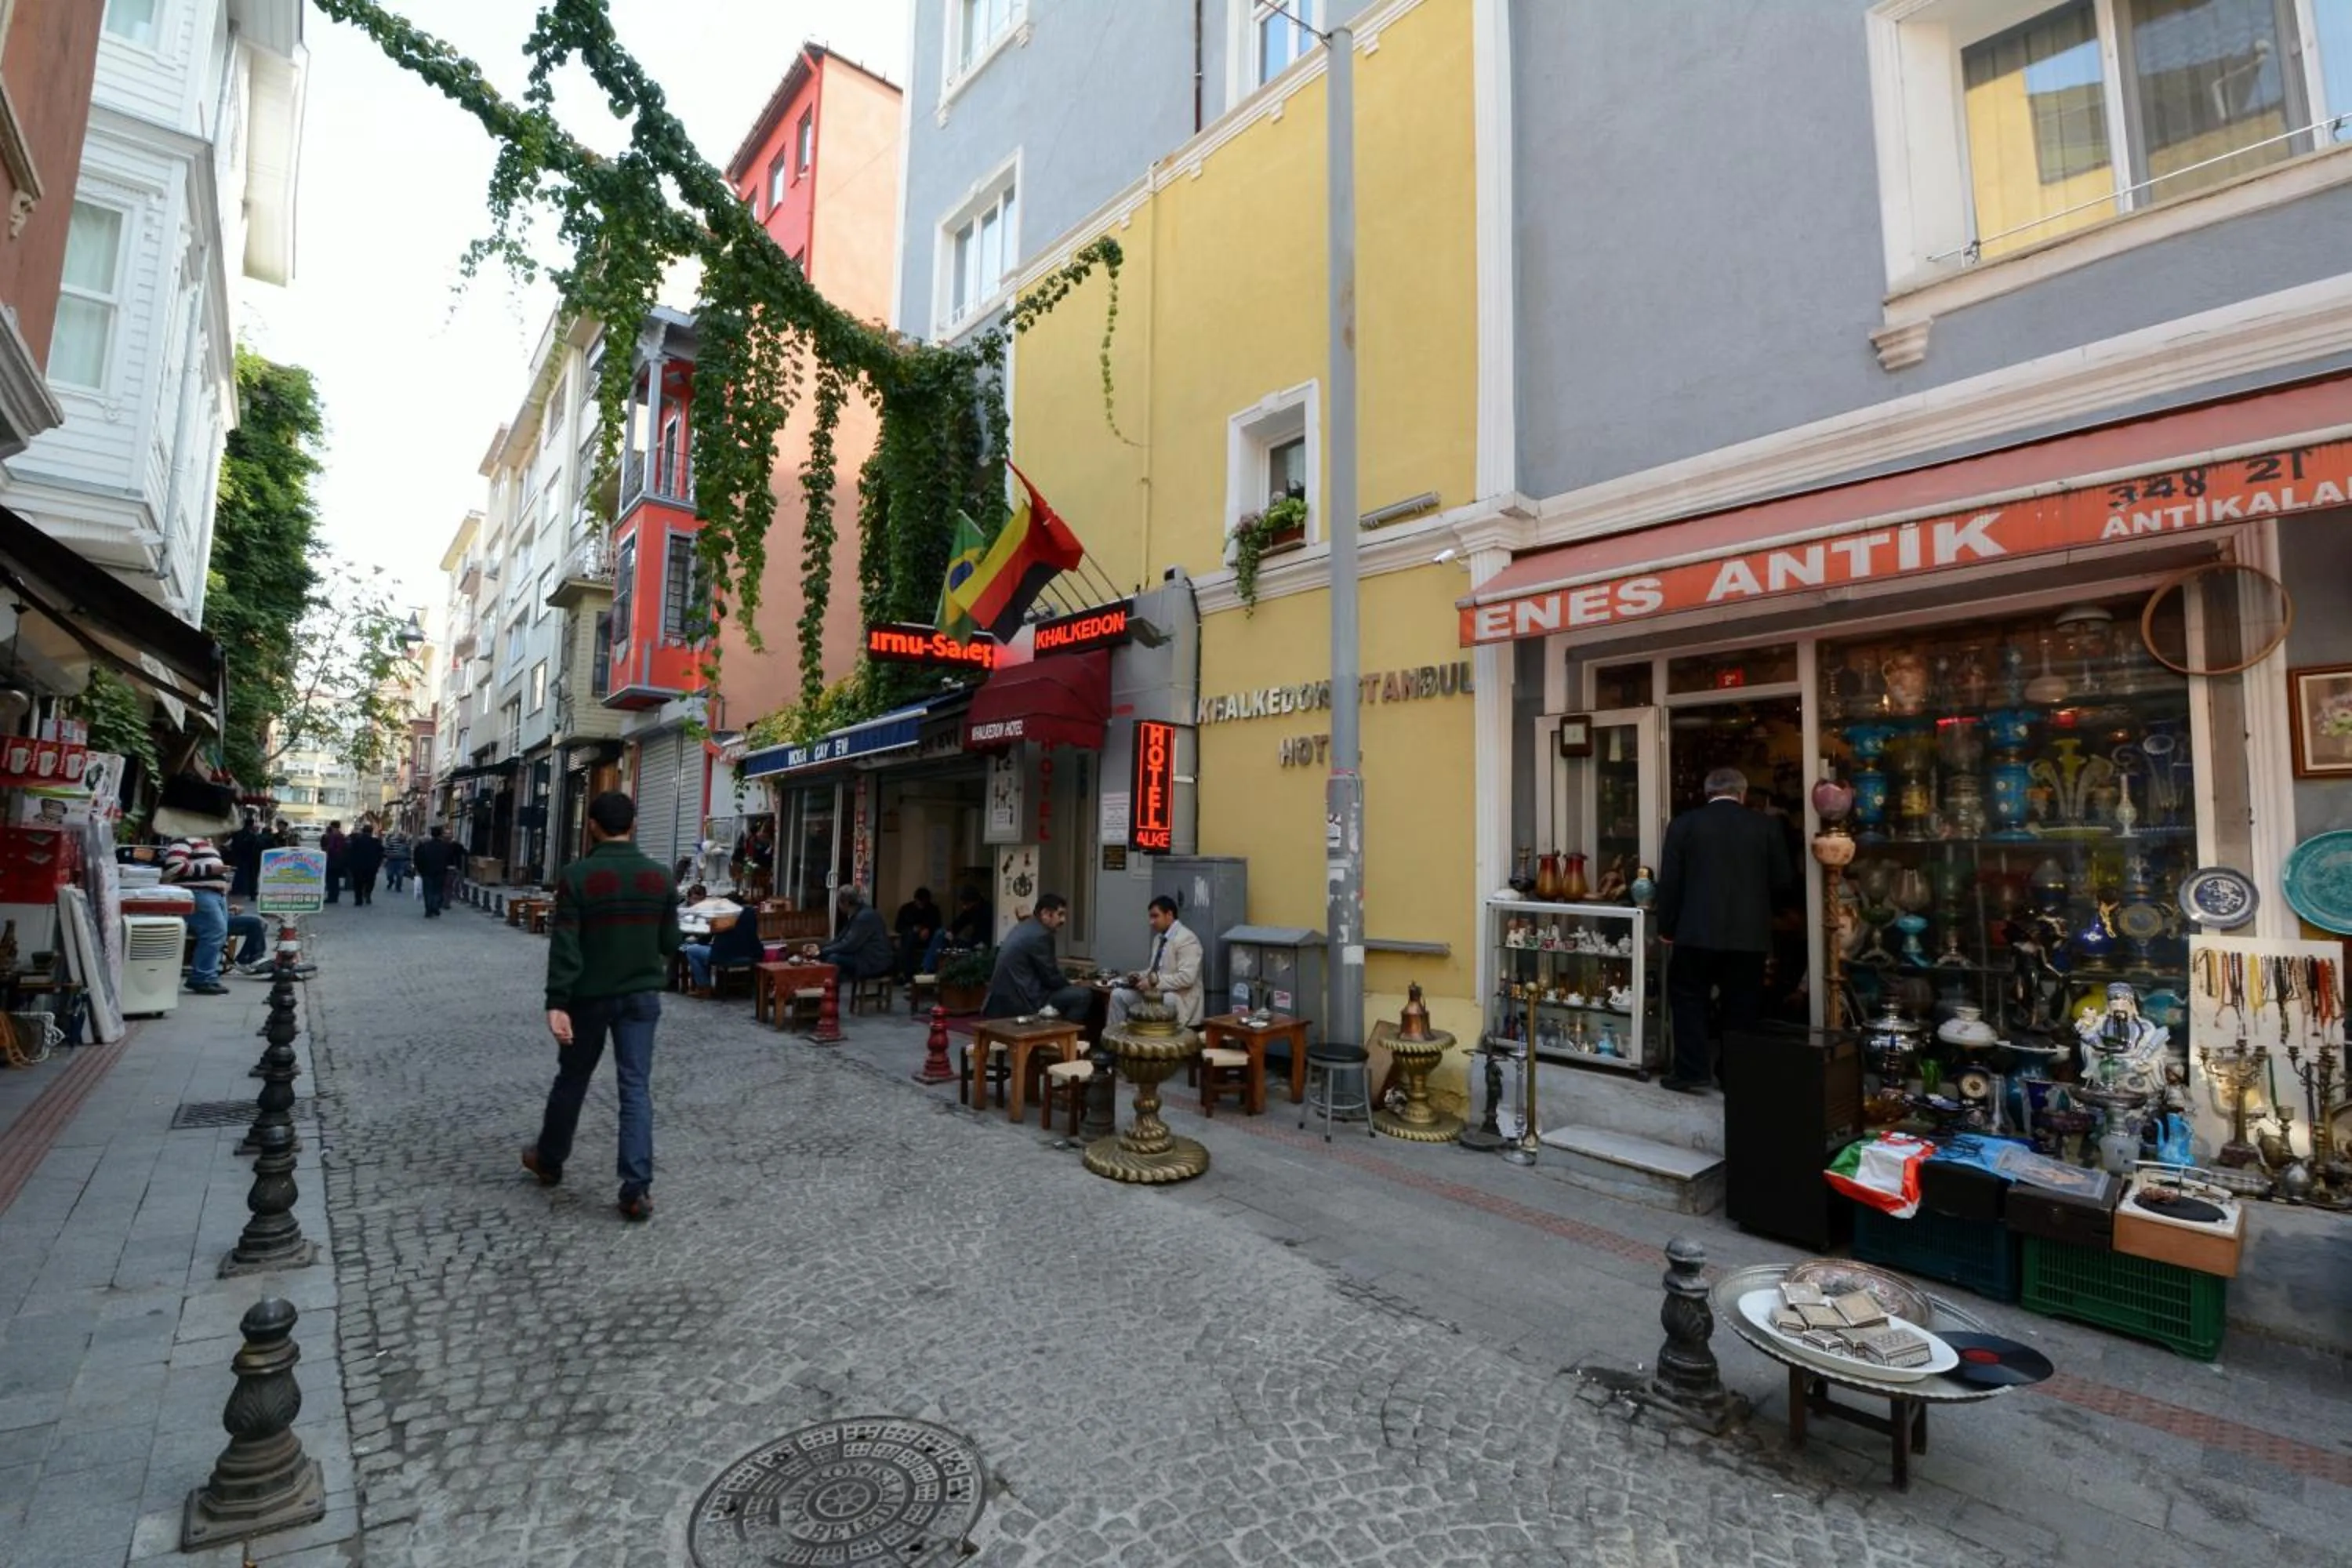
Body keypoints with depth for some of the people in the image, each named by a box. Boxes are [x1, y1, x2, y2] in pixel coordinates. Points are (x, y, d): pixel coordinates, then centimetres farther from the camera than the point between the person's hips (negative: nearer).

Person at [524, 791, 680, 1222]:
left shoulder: (576, 875, -11)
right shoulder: (660, 876, -2)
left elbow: (564, 946, -15)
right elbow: (670, 942, 3)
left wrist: (556, 1003, -14)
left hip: (589, 996, -1)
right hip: (641, 995, 1)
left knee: (572, 1079, 18)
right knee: (636, 1087, 1)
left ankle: (548, 1160, 39)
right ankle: (637, 1189, -4)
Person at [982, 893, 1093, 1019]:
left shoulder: (1022, 928, 14)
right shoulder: (1041, 935, -15)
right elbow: (1051, 978, -11)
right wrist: (1071, 985, 8)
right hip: (1019, 1001, -10)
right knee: (1083, 995, -12)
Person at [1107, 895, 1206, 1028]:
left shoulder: (1186, 939, -16)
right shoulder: (1159, 938, 13)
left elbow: (1186, 978, -25)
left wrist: (1154, 981, -24)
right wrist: (1141, 976, 2)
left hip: (1180, 998, -9)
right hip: (1157, 991, 9)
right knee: (1118, 995, -2)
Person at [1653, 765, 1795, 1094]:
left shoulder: (1684, 824, -2)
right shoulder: (1766, 826, 2)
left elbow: (1669, 881, -2)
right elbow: (1784, 882, 4)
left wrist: (1666, 927, 7)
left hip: (1697, 932, -2)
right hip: (1750, 935, 2)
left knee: (1688, 999, 10)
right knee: (1742, 1007, 12)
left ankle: (1692, 1071, 5)